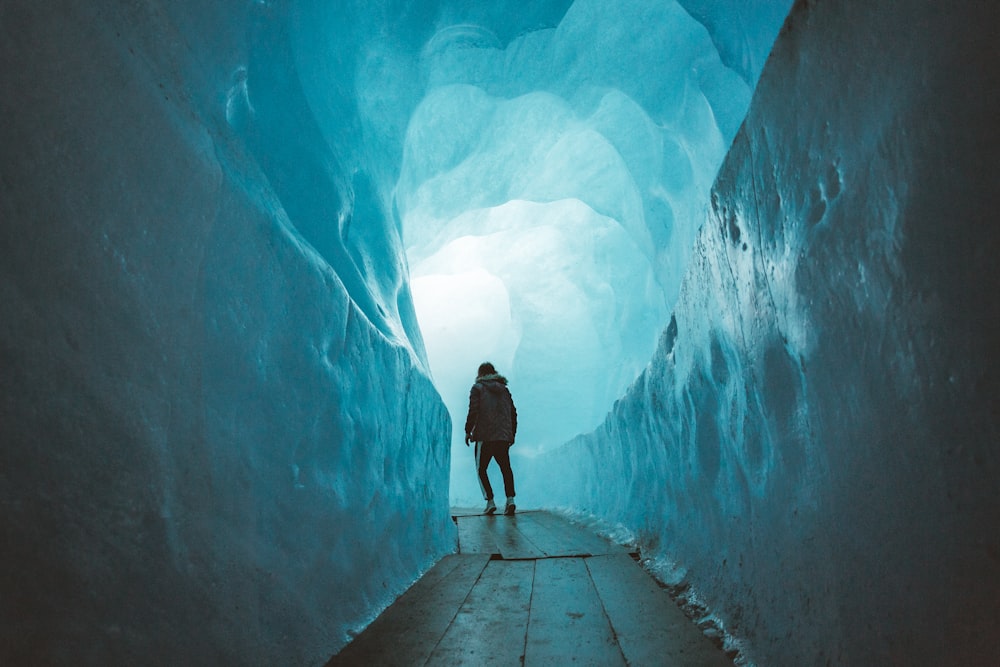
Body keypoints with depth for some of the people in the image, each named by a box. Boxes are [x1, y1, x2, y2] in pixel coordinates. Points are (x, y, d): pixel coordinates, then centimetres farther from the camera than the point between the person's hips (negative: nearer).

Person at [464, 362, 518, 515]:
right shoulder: (504, 389, 16)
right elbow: (513, 412, 15)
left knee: (481, 469, 8)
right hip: (504, 437, 4)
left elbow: (473, 411, -8)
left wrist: (468, 431, 0)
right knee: (506, 468, 12)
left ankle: (490, 501, -4)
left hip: (485, 436, -4)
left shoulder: (478, 388, 2)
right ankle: (510, 498, -6)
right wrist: (512, 433, 23)